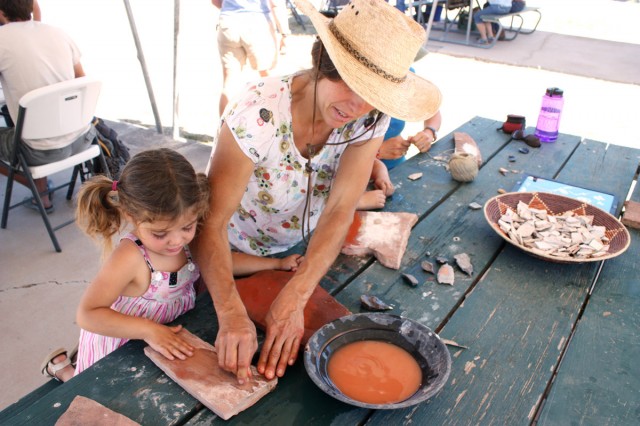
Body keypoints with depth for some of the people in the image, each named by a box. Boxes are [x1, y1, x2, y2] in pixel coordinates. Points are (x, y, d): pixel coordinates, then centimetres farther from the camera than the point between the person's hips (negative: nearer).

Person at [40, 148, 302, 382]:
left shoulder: (184, 239, -17)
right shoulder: (130, 258, -37)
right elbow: (88, 315, -34)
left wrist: (276, 264, -3)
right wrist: (149, 330, -42)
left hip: (166, 338, 6)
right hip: (119, 349, -6)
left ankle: (79, 358, 42)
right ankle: (64, 367, 39)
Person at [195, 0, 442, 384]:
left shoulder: (371, 118, -23)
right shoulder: (258, 115, -34)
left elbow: (339, 211, -29)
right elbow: (212, 223, -35)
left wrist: (294, 299, -40)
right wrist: (231, 313, -49)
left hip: (305, 251, 4)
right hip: (236, 257, -3)